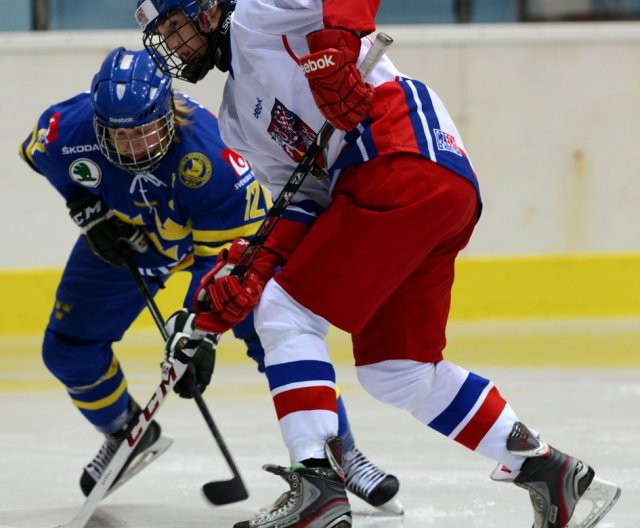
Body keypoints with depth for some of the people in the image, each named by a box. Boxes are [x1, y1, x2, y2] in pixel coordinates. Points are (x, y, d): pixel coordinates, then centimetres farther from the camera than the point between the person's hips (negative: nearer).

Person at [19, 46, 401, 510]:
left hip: (220, 232, -4)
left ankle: (341, 453, -1)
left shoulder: (209, 156, -43)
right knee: (69, 348, -1)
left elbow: (227, 253, -36)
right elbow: (37, 151, -5)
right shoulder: (69, 128, -32)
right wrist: (87, 208, -13)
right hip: (125, 234, 4)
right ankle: (129, 435, 27)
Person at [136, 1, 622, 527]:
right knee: (396, 370, 14)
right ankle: (548, 470, 18)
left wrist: (335, 43, -22)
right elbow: (305, 205, 19)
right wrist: (246, 269, 5)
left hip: (406, 163, -10)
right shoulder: (239, 119, 27)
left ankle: (318, 483, -15)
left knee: (286, 313, -8)